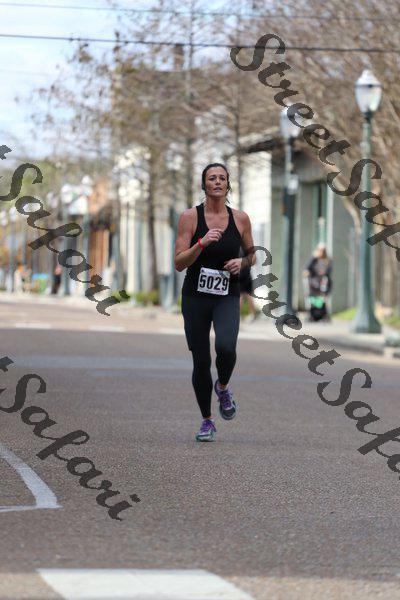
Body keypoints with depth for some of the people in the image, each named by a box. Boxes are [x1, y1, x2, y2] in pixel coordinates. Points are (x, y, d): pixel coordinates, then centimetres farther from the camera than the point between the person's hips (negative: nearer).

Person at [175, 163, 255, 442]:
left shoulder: (240, 218, 1)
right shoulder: (190, 217, -5)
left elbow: (252, 254, 15)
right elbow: (179, 263, -9)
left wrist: (241, 262, -7)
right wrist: (202, 243, -23)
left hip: (227, 297, 0)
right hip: (196, 296, 0)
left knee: (226, 346, -27)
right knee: (201, 361, 3)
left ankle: (223, 387, 6)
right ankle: (207, 421, 22)